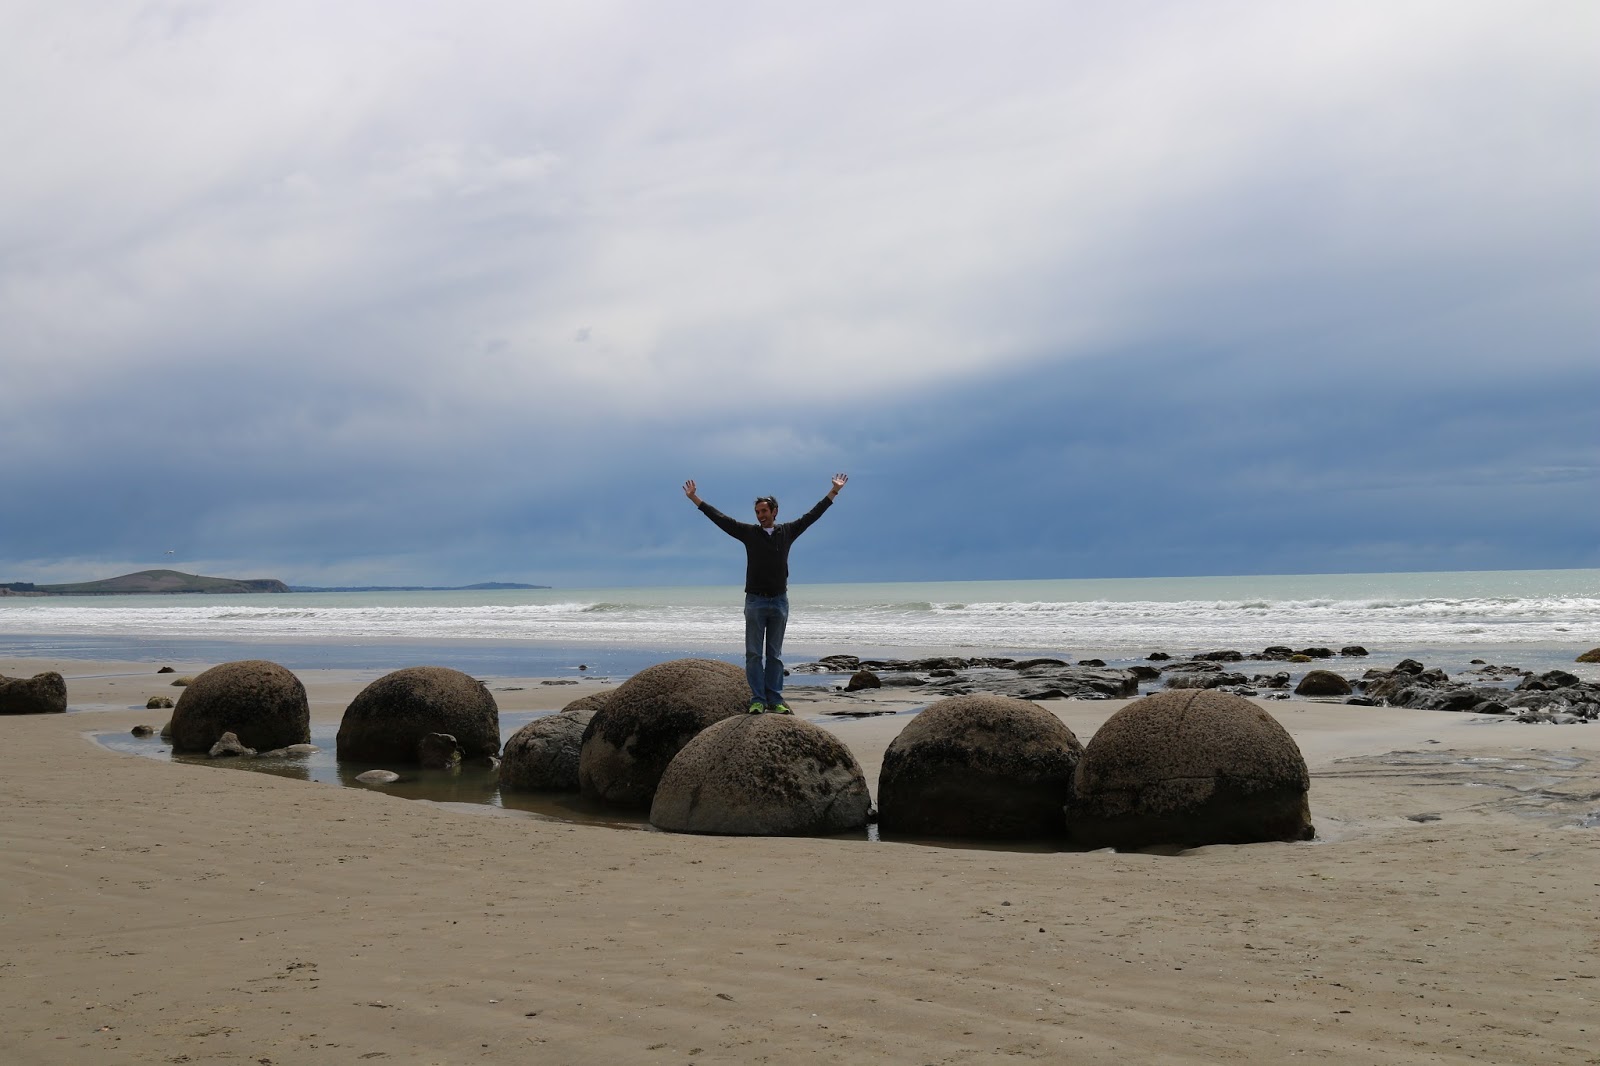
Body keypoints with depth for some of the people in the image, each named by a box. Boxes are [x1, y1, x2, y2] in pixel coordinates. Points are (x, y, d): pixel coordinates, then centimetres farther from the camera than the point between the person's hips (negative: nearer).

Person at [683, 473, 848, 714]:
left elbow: (812, 515, 11)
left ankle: (775, 701, 9)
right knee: (754, 654, -1)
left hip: (779, 601, 1)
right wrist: (694, 498, 1)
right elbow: (719, 518, 3)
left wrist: (834, 491, 13)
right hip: (755, 601, -1)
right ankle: (757, 700, 2)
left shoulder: (787, 532, 5)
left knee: (775, 654, 7)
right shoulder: (748, 532, 2)